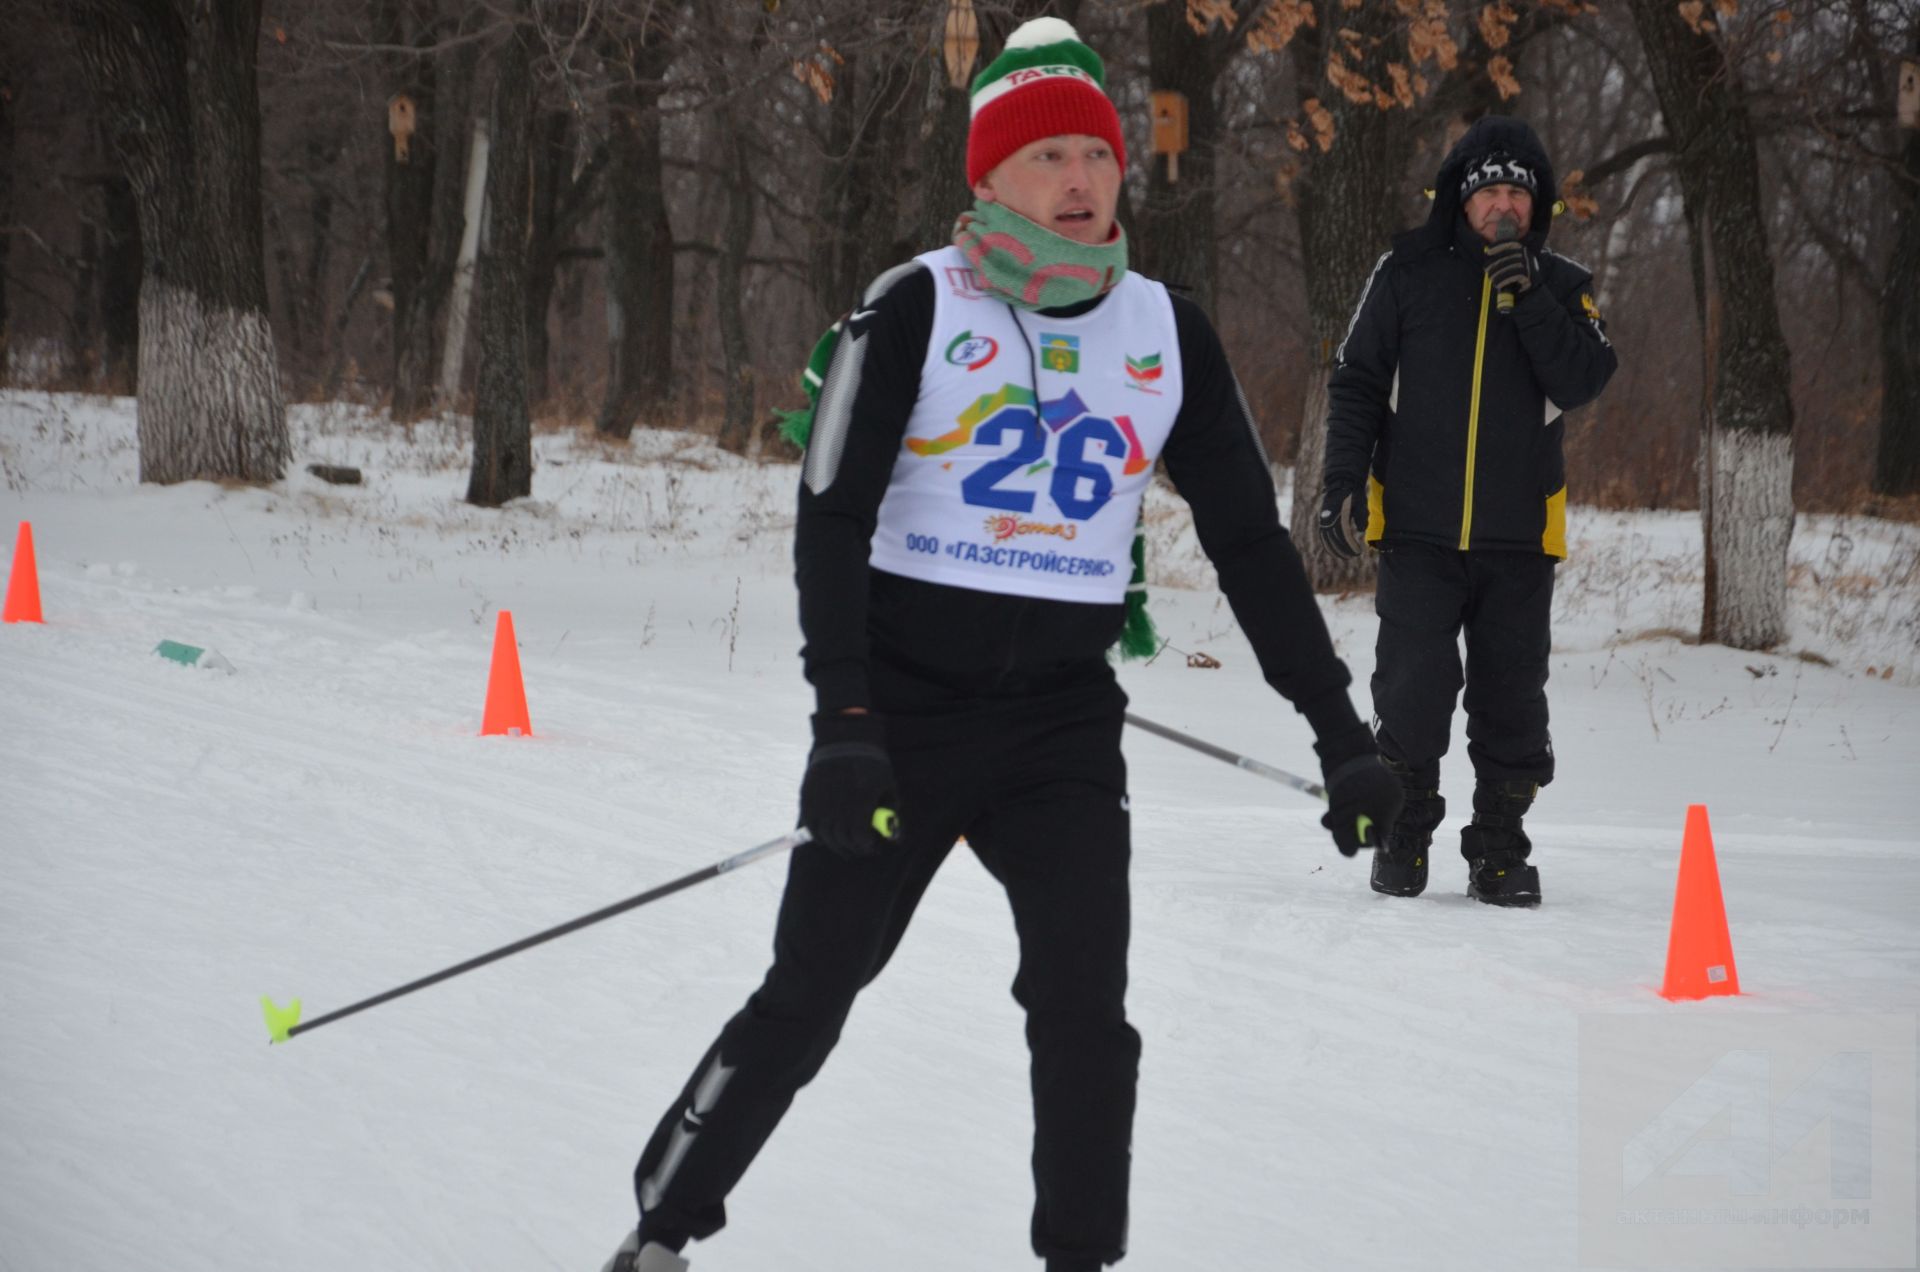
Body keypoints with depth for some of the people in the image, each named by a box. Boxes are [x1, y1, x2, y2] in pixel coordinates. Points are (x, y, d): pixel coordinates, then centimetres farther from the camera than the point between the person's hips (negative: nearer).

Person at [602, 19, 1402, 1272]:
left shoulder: (1168, 334, 4)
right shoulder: (916, 310, -7)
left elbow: (1251, 541, 9)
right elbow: (832, 518, -10)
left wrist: (1339, 729, 4)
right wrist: (843, 722, -21)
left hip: (1064, 715, 3)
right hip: (904, 700, -3)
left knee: (1085, 1012, -10)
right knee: (809, 994, -2)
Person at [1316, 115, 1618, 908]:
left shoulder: (1563, 288, 7)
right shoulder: (1409, 274, 4)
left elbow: (1582, 382, -8)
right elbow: (1357, 381, 6)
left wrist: (1527, 300, -16)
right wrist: (1342, 480, -2)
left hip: (1520, 541, 1)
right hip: (1417, 530, -1)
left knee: (1512, 704, 2)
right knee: (1411, 694, -5)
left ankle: (1500, 849, 12)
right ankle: (1403, 837, 10)